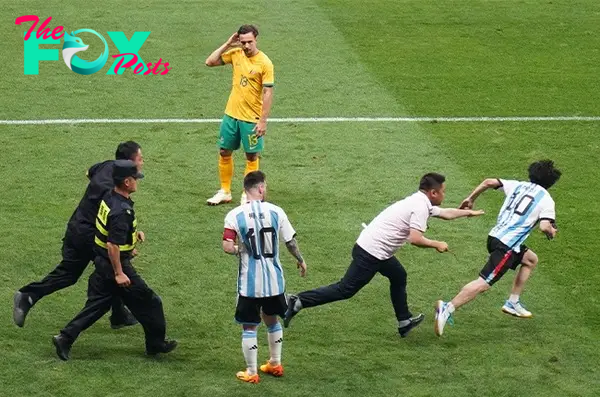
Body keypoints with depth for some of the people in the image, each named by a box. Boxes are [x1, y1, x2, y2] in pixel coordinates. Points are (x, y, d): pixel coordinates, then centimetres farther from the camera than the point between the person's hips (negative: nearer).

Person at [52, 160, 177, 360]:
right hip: (116, 264, -9)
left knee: (96, 304, 14)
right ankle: (156, 343, 20)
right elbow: (113, 245, -28)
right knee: (148, 302, 7)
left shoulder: (108, 198, 2)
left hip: (101, 262, 9)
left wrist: (133, 233, 13)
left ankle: (65, 338, 7)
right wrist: (119, 273, -22)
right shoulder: (122, 211, -27)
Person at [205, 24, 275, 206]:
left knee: (251, 157, 6)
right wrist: (227, 44, -7)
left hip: (252, 119, -5)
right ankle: (225, 192, 25)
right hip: (231, 114, 5)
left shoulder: (264, 63, -15)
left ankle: (248, 195, 18)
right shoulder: (235, 54, 0)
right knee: (224, 152, 12)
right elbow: (210, 62, 2)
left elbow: (268, 93, -15)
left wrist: (263, 121, -18)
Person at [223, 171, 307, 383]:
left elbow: (227, 247, -18)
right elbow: (291, 242, -1)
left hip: (249, 282, -3)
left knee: (249, 327, 9)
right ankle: (275, 364, 35)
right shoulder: (275, 212, -7)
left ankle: (251, 373, 14)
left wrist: (239, 250, 4)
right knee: (272, 320, 24)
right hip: (274, 280, 3)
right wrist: (301, 260, 18)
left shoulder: (235, 215, -12)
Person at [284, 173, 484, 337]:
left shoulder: (421, 202, 17)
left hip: (377, 250, 10)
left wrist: (469, 212, 45)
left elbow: (446, 213, 35)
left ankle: (405, 321, 32)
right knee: (345, 289, -8)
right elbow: (415, 239, -23)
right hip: (371, 252, -10)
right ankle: (300, 301, -11)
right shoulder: (420, 207, -13)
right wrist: (437, 244, -7)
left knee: (398, 276, 25)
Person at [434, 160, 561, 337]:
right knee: (484, 283, -13)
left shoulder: (517, 186, 15)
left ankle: (513, 303, 29)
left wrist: (471, 198, 20)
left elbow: (489, 182, 10)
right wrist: (552, 233, 8)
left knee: (531, 259, 29)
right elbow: (545, 227, -15)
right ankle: (447, 308, -26)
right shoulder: (546, 200, -2)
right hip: (507, 246, -8)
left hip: (495, 236, 8)